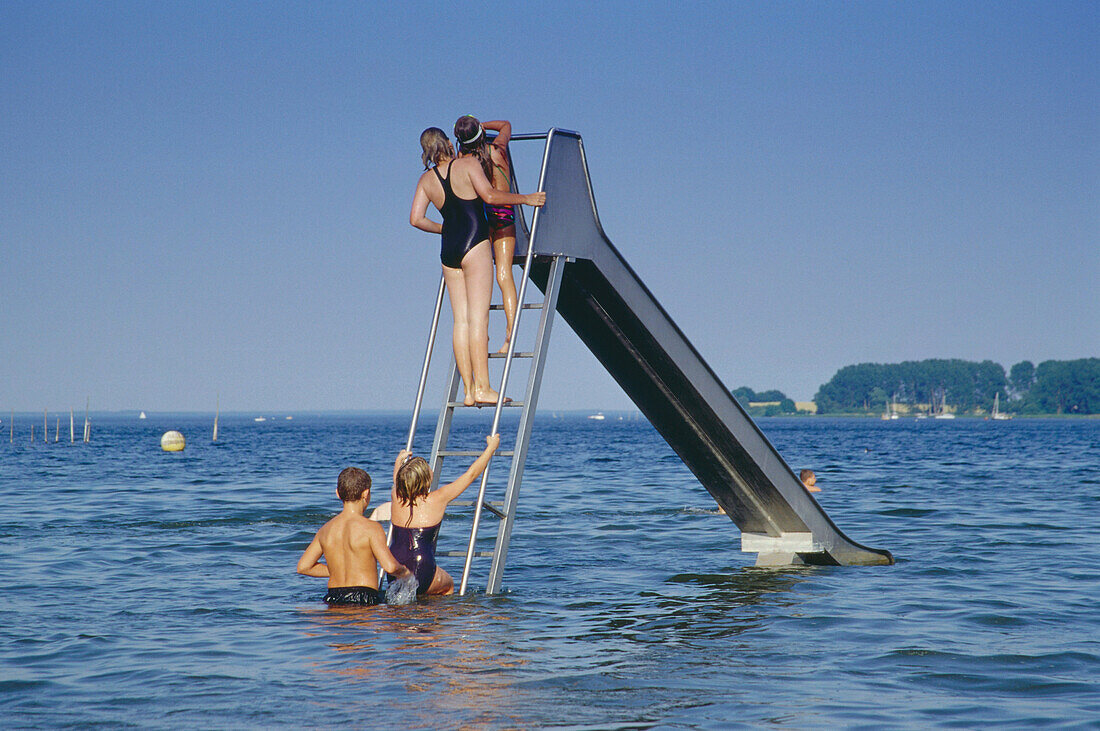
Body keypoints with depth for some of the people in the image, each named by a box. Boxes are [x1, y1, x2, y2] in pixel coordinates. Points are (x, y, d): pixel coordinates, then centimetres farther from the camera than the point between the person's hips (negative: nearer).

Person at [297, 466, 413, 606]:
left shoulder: (326, 529, 11)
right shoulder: (370, 528, -7)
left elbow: (302, 566, 16)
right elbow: (390, 566, -17)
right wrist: (404, 572, 6)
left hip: (332, 598, 6)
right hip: (364, 596, -6)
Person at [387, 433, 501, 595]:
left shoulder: (396, 498, -1)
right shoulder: (437, 499, -9)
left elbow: (397, 481, 28)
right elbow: (471, 474, 2)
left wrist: (399, 460, 46)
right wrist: (491, 447, 15)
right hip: (422, 574, -3)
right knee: (448, 585, 26)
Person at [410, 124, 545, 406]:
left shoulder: (426, 180, 11)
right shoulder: (467, 165, -2)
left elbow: (416, 218, 6)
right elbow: (490, 195, -14)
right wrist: (526, 198, -3)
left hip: (449, 251, 5)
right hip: (474, 245, -5)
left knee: (461, 320, 5)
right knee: (478, 317, -10)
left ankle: (468, 390, 1)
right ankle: (482, 388, -15)